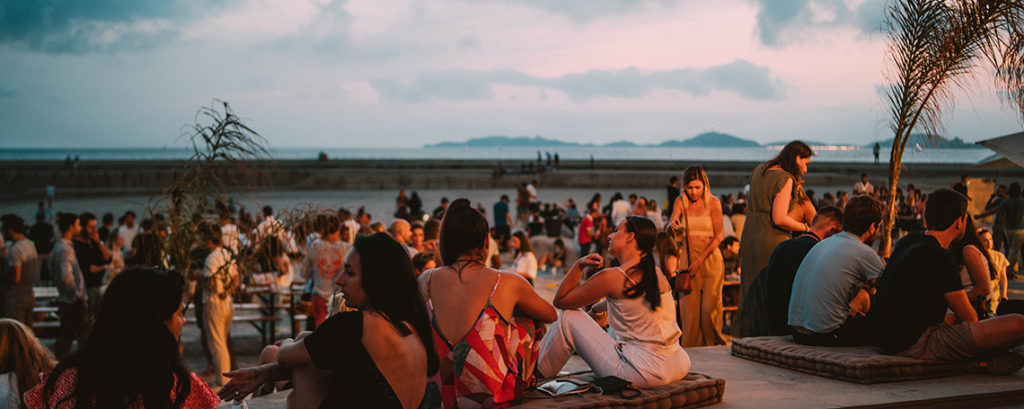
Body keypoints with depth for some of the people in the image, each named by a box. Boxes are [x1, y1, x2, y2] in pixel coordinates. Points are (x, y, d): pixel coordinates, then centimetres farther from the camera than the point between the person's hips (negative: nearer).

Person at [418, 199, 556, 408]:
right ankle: (526, 380, 44)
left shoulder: (426, 281, -3)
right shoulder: (508, 284, -8)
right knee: (526, 316, 23)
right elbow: (551, 315, 11)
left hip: (437, 392, 3)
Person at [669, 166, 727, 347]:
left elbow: (718, 236, -3)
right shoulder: (680, 202, 4)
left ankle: (714, 346, 8)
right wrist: (672, 225, -36)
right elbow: (672, 222, -10)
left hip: (710, 257, -2)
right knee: (689, 306, -3)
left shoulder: (713, 203, -2)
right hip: (687, 257, 2)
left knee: (709, 307, -9)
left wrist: (700, 259, -10)